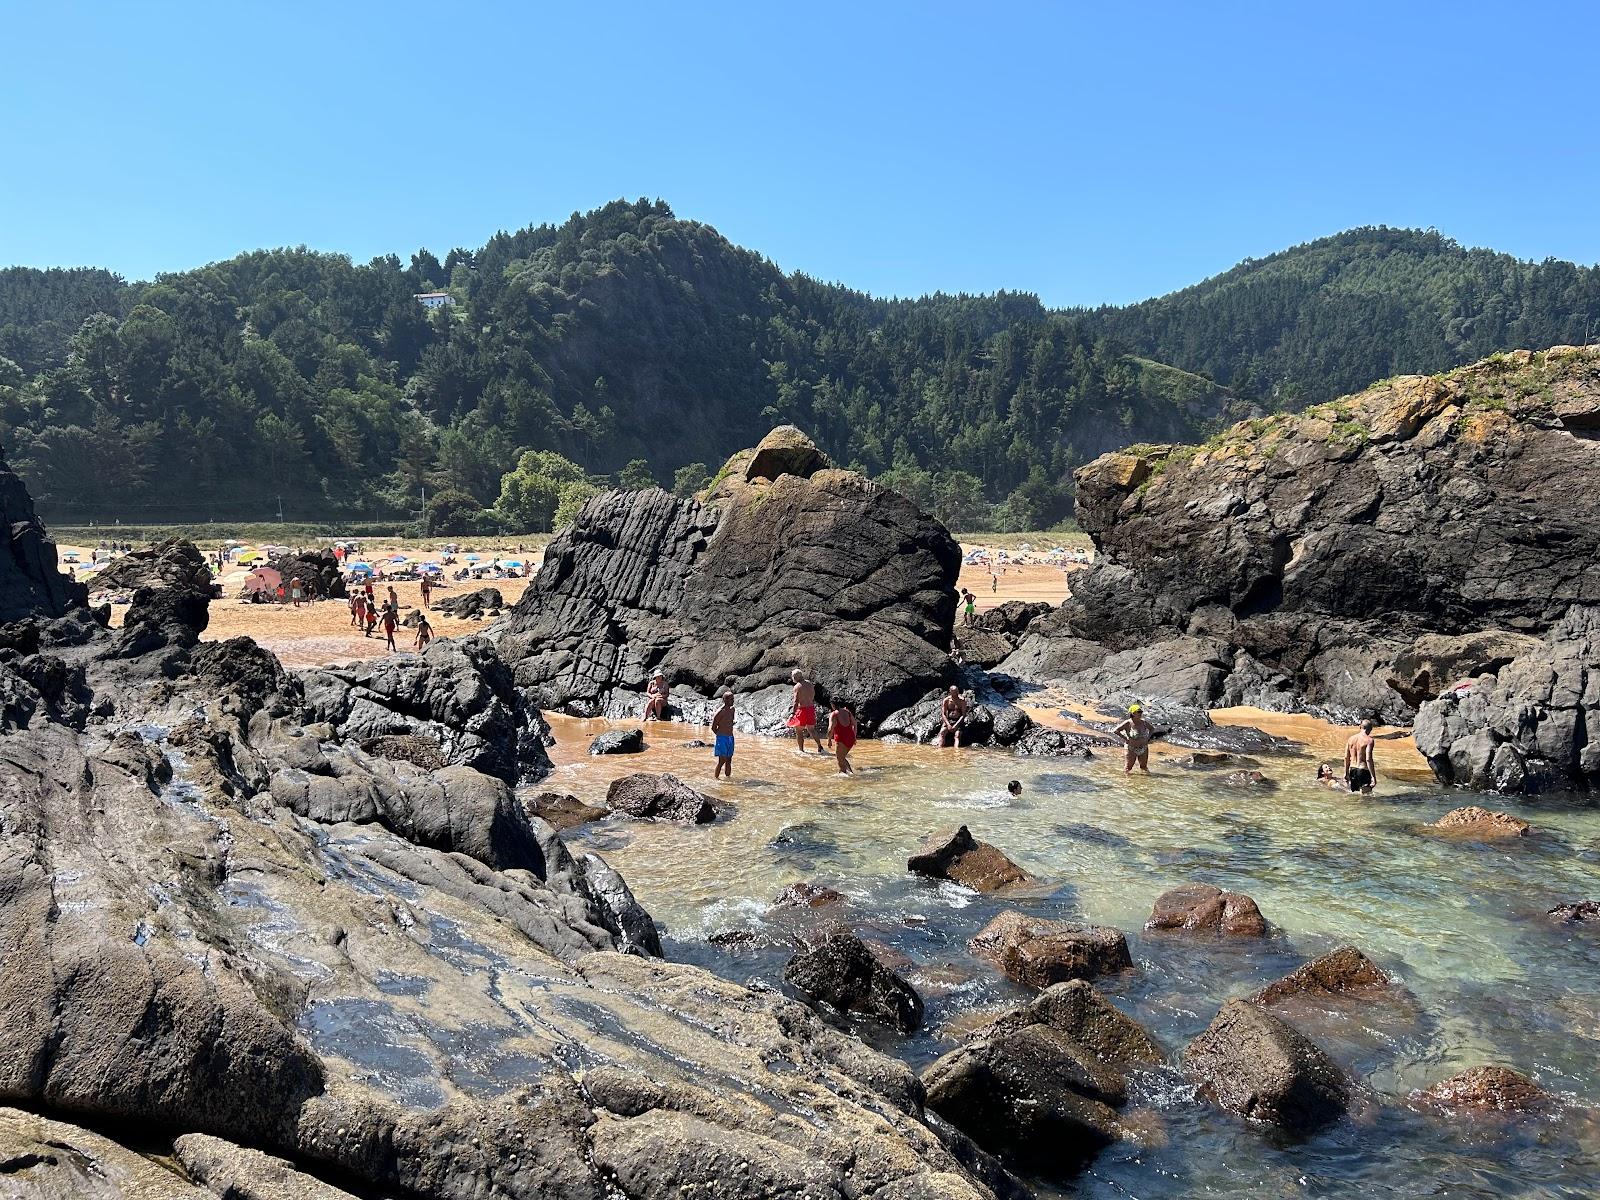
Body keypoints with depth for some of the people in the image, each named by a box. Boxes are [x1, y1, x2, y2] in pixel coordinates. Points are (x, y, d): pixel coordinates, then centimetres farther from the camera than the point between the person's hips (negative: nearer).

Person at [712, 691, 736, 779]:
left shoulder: (732, 710, 9)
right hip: (722, 738, -7)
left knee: (729, 760, 10)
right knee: (722, 760, -9)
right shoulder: (720, 712, -15)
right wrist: (720, 735, -1)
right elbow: (713, 727, -11)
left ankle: (728, 777, 17)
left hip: (730, 738, 7)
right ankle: (716, 777, -3)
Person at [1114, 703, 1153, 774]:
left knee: (1144, 767, 12)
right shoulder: (1128, 723, -16)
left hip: (1143, 749, 4)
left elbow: (1152, 729, 18)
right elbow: (1115, 731, -19)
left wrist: (1148, 738, 3)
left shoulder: (1144, 722, -2)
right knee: (1129, 767, 4)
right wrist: (1126, 739, -19)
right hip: (1132, 749, -4)